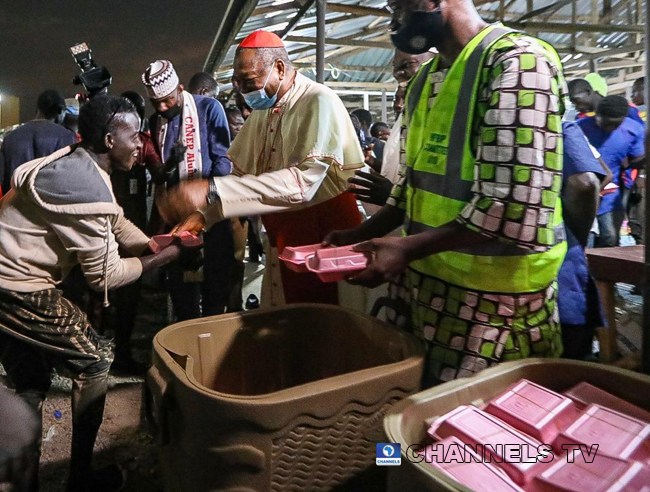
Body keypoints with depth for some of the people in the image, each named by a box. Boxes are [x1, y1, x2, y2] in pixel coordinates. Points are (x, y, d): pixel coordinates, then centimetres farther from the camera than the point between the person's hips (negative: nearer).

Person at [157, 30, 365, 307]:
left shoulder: (319, 103, -16)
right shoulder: (262, 112, 10)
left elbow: (302, 182, -30)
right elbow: (242, 176, 14)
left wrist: (211, 191, -33)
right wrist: (203, 214, -2)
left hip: (326, 240, -7)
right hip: (282, 242, 7)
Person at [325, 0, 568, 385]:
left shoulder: (516, 61, -14)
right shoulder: (426, 79, 13)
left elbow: (516, 205, -23)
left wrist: (407, 248, -22)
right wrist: (361, 236, 7)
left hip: (491, 295, -7)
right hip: (426, 283, 8)